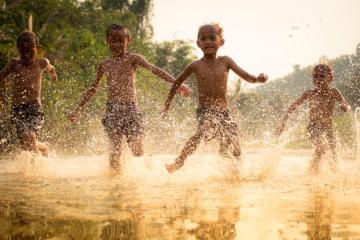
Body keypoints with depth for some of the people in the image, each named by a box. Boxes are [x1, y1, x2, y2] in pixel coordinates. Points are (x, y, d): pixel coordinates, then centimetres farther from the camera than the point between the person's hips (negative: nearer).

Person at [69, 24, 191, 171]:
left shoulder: (132, 59, 2)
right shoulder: (105, 65, 13)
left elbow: (155, 70, -12)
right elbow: (93, 89, 24)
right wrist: (78, 109, 25)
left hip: (130, 107, -2)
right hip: (112, 109, 2)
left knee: (137, 148, -6)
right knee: (115, 149, -4)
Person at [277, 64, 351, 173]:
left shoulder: (333, 92, 0)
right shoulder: (310, 93, -2)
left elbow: (348, 107, -6)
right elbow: (292, 107, 2)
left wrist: (345, 107, -31)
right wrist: (282, 123, -3)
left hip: (328, 128, 2)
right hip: (314, 127, -2)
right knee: (321, 146, -29)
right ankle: (312, 172, -18)